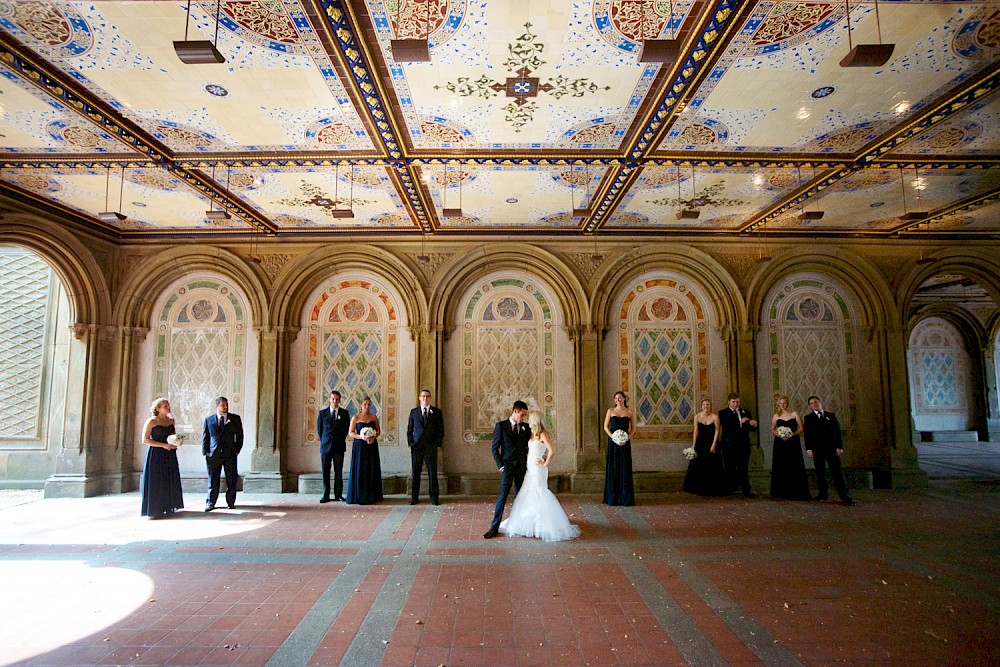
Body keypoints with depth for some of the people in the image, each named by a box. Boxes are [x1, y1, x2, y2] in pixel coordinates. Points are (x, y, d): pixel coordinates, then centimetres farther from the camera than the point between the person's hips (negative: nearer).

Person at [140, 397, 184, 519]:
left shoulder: (171, 420, 12)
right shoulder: (151, 421, -6)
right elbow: (145, 440, -10)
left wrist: (175, 443, 3)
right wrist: (163, 445, -17)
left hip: (169, 455, 6)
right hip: (156, 455, -6)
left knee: (170, 480, 6)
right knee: (156, 481, -4)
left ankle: (168, 507, 14)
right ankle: (153, 510, 3)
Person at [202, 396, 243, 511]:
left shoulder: (235, 419, 6)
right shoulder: (209, 420, 7)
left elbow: (239, 436, 8)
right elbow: (205, 437, 10)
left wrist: (237, 450, 0)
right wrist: (205, 452, 2)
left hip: (230, 454, 0)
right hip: (213, 454, 0)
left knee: (231, 480, 4)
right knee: (213, 481, 4)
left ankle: (231, 502, 16)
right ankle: (210, 503, 16)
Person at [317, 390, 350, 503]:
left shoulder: (344, 413, 4)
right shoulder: (322, 413, 4)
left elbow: (346, 428, 10)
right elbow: (319, 429, 10)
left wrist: (340, 440, 8)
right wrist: (324, 441, 8)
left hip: (339, 446, 0)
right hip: (326, 446, 0)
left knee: (339, 471, 3)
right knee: (325, 471, 3)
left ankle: (338, 495, 11)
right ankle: (326, 495, 10)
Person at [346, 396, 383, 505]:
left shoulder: (373, 417, 8)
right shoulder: (356, 417, 1)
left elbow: (378, 431, 11)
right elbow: (350, 433, -2)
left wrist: (374, 437, -9)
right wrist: (361, 437, -17)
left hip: (372, 446, 3)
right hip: (360, 446, -3)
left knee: (372, 470, 1)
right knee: (360, 470, -5)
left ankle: (372, 496, 7)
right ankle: (359, 496, 1)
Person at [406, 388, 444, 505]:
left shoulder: (437, 412, 6)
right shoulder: (413, 412, 9)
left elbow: (441, 429, 7)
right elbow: (409, 430, 12)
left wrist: (438, 443, -1)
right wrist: (410, 443, 2)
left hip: (431, 447, -1)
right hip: (416, 447, 1)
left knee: (432, 473, 0)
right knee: (415, 473, 5)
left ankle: (434, 498, 6)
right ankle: (414, 497, 13)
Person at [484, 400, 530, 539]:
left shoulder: (525, 427, 8)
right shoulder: (501, 426, -2)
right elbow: (495, 448, -2)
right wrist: (500, 465, -8)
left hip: (522, 466, 4)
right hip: (508, 465, -4)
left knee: (519, 496, 8)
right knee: (503, 495, -8)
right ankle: (494, 527, -4)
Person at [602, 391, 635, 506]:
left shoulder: (629, 412, 7)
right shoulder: (610, 411, 6)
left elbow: (633, 428, 9)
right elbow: (606, 426, 3)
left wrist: (627, 438, -8)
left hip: (625, 443, 1)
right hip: (613, 442, -1)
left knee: (625, 469, 0)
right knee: (613, 468, 0)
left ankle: (626, 497, 6)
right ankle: (613, 498, 6)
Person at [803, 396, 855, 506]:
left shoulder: (831, 415, 11)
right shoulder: (808, 418, 9)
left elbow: (837, 431, 7)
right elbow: (807, 434, 1)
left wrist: (839, 446, -4)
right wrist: (809, 449, -9)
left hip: (831, 447, 0)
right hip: (817, 449, 0)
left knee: (837, 471, -6)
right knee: (820, 472, 4)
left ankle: (844, 496, -8)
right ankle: (823, 494, 10)